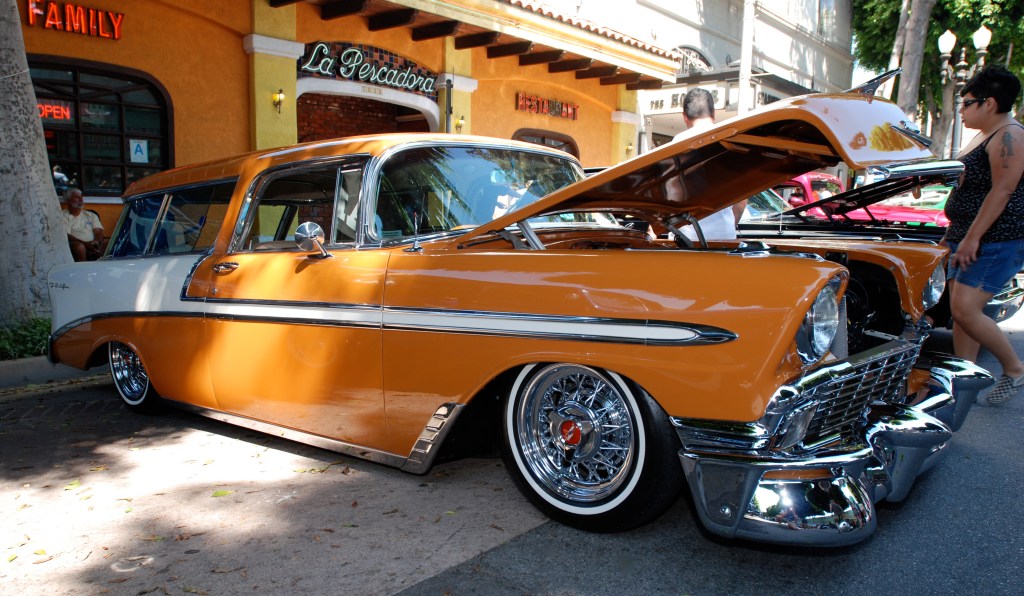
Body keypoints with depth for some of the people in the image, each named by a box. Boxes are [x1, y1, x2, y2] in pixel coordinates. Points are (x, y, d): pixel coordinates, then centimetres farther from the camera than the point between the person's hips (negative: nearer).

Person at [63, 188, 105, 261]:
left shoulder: (91, 215, 25)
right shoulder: (64, 216, 10)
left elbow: (98, 231, 11)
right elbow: (66, 236, -4)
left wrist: (96, 241, -14)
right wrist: (85, 243, -19)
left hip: (92, 246, 4)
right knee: (79, 246, -39)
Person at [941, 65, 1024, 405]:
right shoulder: (983, 137, 18)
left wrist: (972, 237, -25)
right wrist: (954, 235, 23)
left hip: (996, 241, -10)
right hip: (967, 238, 10)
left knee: (965, 311, -15)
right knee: (962, 311, 8)